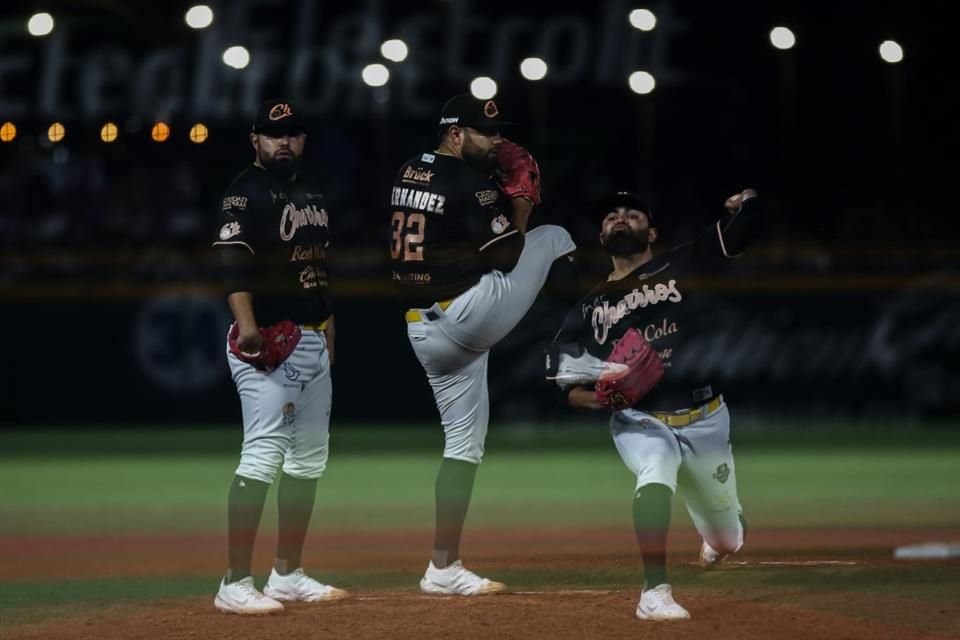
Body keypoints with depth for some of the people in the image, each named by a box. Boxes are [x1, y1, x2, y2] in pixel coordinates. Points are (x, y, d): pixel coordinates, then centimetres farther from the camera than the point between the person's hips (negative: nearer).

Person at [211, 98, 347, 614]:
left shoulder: (312, 195, 19)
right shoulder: (246, 193, -8)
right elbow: (232, 259, -22)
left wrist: (329, 333, 21)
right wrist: (245, 323, -35)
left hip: (314, 342, 9)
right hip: (268, 341, -9)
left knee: (308, 461, 12)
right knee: (262, 458, -16)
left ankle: (287, 575, 19)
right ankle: (235, 585, -18)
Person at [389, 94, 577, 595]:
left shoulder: (407, 174, 12)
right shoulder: (473, 181, -12)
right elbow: (504, 257, -14)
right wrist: (520, 200, 1)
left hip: (421, 331, 8)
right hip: (469, 314, -8)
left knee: (463, 442, 13)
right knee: (555, 237, 9)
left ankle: (444, 567, 11)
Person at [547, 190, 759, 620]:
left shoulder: (683, 265, 2)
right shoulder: (589, 308, 7)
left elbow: (743, 229, -8)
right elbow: (567, 386, 3)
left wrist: (747, 205, -24)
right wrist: (603, 397, -13)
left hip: (705, 419, 1)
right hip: (639, 420, -1)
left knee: (729, 540, 12)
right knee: (655, 476, -37)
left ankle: (717, 536, 51)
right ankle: (655, 593, -32)